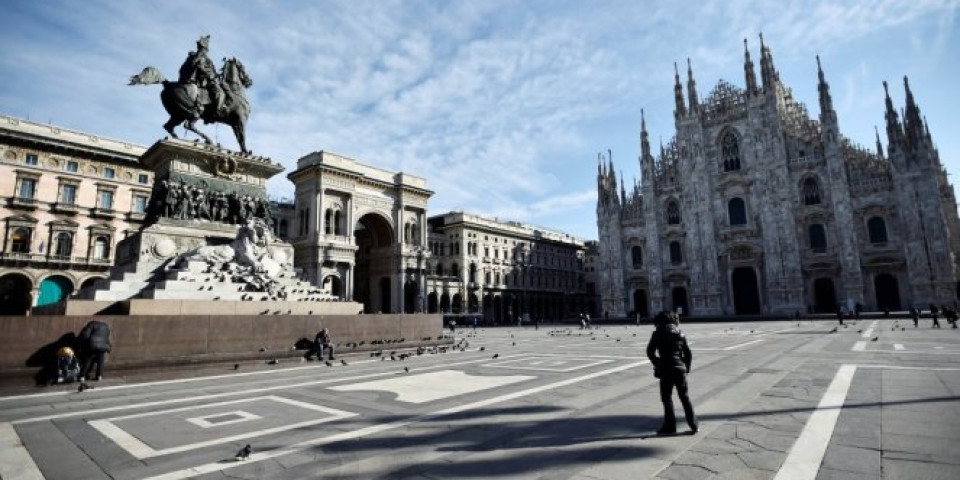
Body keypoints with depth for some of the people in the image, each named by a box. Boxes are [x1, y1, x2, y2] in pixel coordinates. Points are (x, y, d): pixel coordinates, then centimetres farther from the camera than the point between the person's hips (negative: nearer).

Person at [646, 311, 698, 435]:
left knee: (667, 398, 5)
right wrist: (686, 368, 14)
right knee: (685, 397, 16)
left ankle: (670, 426, 8)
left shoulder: (658, 333, -4)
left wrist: (657, 363, 2)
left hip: (666, 370, -5)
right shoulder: (680, 334, 10)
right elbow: (688, 354, 10)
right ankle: (694, 425, 19)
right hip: (680, 370, 5)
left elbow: (650, 351, -11)